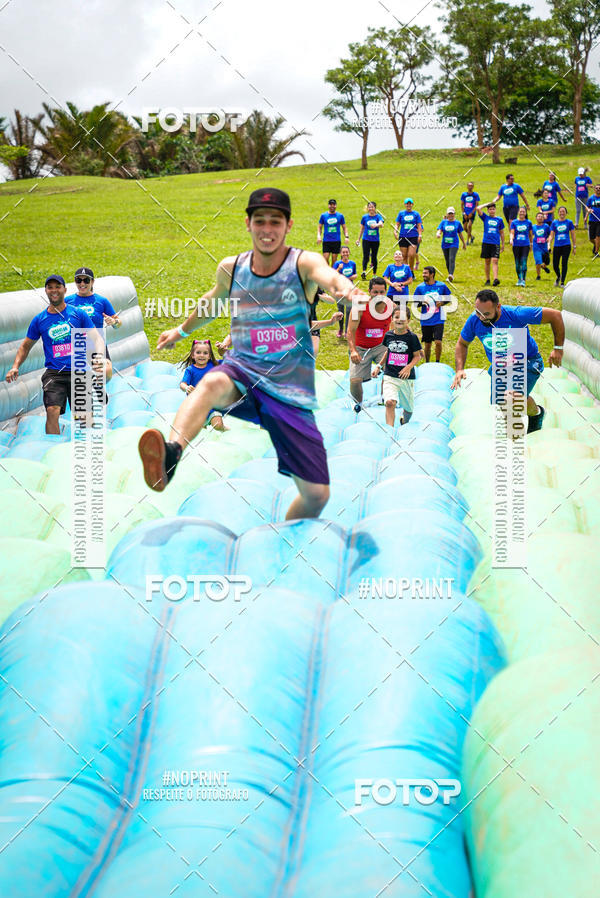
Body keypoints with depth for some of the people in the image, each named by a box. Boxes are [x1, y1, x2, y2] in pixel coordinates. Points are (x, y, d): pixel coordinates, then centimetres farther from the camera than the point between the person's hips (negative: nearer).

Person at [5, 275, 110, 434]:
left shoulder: (78, 314, 5)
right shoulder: (39, 320, 8)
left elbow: (96, 338, 2)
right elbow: (26, 346, 19)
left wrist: (99, 355, -19)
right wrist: (15, 366, 3)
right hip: (54, 373, 0)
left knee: (82, 417, 3)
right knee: (52, 411, -20)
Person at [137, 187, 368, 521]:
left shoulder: (304, 263, -6)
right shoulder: (231, 268, 5)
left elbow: (329, 277, -31)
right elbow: (214, 300, 28)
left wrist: (346, 289, -55)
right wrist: (183, 330, 45)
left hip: (291, 390, -1)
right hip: (243, 372, 1)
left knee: (317, 494, -3)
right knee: (213, 383, -39)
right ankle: (170, 455, -63)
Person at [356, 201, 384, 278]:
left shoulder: (378, 216, -1)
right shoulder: (365, 217, 5)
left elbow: (381, 224, -21)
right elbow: (362, 229, 14)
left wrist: (376, 225, -43)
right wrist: (359, 239, 15)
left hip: (375, 240, 0)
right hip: (366, 239, 0)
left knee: (374, 257, 8)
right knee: (366, 256, -14)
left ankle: (374, 274, 17)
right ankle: (364, 271, -27)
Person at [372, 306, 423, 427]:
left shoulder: (412, 337, -6)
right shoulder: (388, 335, 3)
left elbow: (417, 356, -3)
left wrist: (409, 367, -19)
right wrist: (379, 366, 17)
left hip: (407, 378, 0)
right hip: (390, 376, 0)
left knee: (408, 407, 15)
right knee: (390, 402, -24)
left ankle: (404, 422, 48)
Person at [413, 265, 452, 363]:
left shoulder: (441, 285, -1)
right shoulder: (420, 287, 0)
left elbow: (449, 297, 13)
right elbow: (415, 303, 5)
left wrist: (442, 302, -7)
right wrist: (421, 303, -17)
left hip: (438, 320, -1)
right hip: (426, 321, 1)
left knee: (438, 342, -12)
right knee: (427, 344, 8)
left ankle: (437, 362, 6)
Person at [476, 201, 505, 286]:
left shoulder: (499, 219, 9)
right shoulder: (485, 217, 7)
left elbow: (501, 232, 15)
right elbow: (478, 208, -6)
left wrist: (503, 244, 14)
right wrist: (488, 203, 3)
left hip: (496, 243, -1)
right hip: (486, 243, 1)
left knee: (495, 261, -12)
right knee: (487, 262, 6)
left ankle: (495, 279, -24)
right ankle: (487, 280, 14)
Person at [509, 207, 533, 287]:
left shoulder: (528, 222, 5)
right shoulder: (514, 222, 4)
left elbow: (530, 234, 13)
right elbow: (512, 233, -4)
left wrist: (531, 243, 20)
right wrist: (511, 239, -23)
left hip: (525, 245, -1)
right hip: (516, 245, 1)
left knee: (524, 262, -14)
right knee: (517, 263, 8)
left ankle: (523, 280, -17)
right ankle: (519, 279, 23)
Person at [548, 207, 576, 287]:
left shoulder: (569, 222, 4)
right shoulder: (554, 222, 7)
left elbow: (573, 235, 7)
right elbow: (551, 235, 6)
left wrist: (575, 246, 5)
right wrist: (549, 244, -7)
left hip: (566, 246, -2)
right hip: (557, 246, 2)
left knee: (564, 264, -6)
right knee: (555, 265, 1)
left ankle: (562, 283, 0)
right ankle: (558, 277, 31)